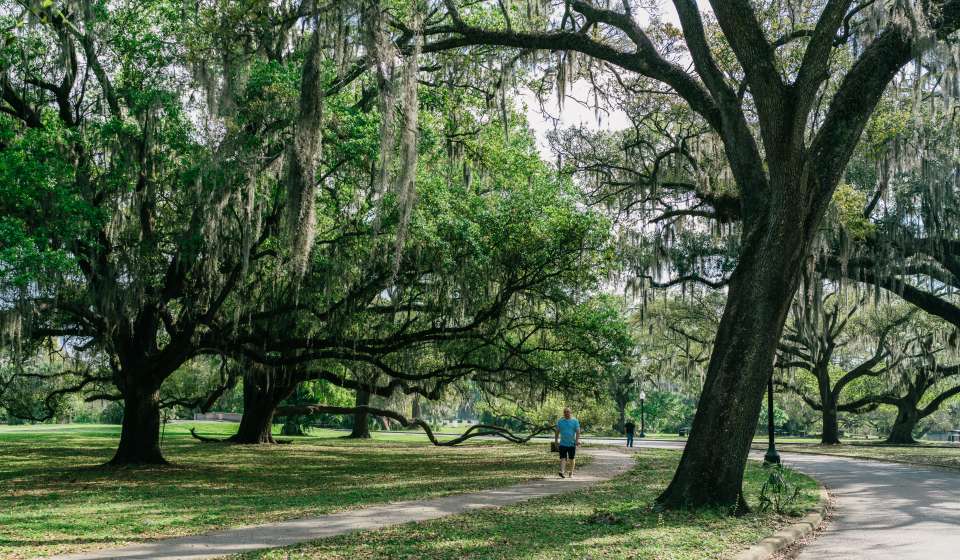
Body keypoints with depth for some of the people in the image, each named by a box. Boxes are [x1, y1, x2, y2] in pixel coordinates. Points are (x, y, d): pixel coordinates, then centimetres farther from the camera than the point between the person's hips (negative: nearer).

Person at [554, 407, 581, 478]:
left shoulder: (575, 421, 2)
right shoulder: (560, 421, 7)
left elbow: (578, 431, -5)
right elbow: (557, 432, 11)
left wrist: (577, 440, -17)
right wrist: (556, 441, 6)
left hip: (572, 444, 0)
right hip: (563, 443, 0)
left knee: (571, 459, 8)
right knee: (563, 458, -11)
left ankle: (570, 473, 21)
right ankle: (561, 472, -22)